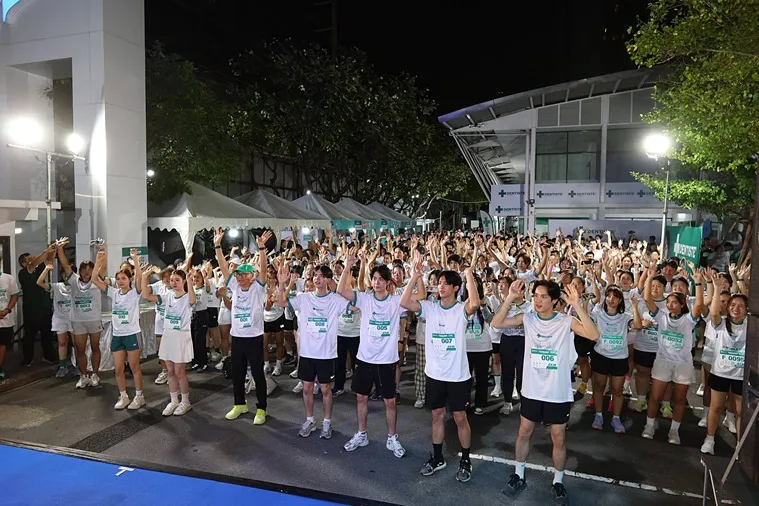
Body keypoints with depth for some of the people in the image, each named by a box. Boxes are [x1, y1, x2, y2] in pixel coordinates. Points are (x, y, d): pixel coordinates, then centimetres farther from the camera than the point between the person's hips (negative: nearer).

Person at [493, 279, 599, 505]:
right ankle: (519, 476, 34)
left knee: (559, 438, 12)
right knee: (524, 433, 15)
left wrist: (577, 305, -33)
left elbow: (593, 335, -26)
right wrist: (510, 298, -21)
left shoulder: (566, 321, -12)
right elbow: (496, 323, -12)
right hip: (531, 390, 3)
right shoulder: (527, 318, -5)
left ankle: (558, 482, 32)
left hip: (558, 393, -2)